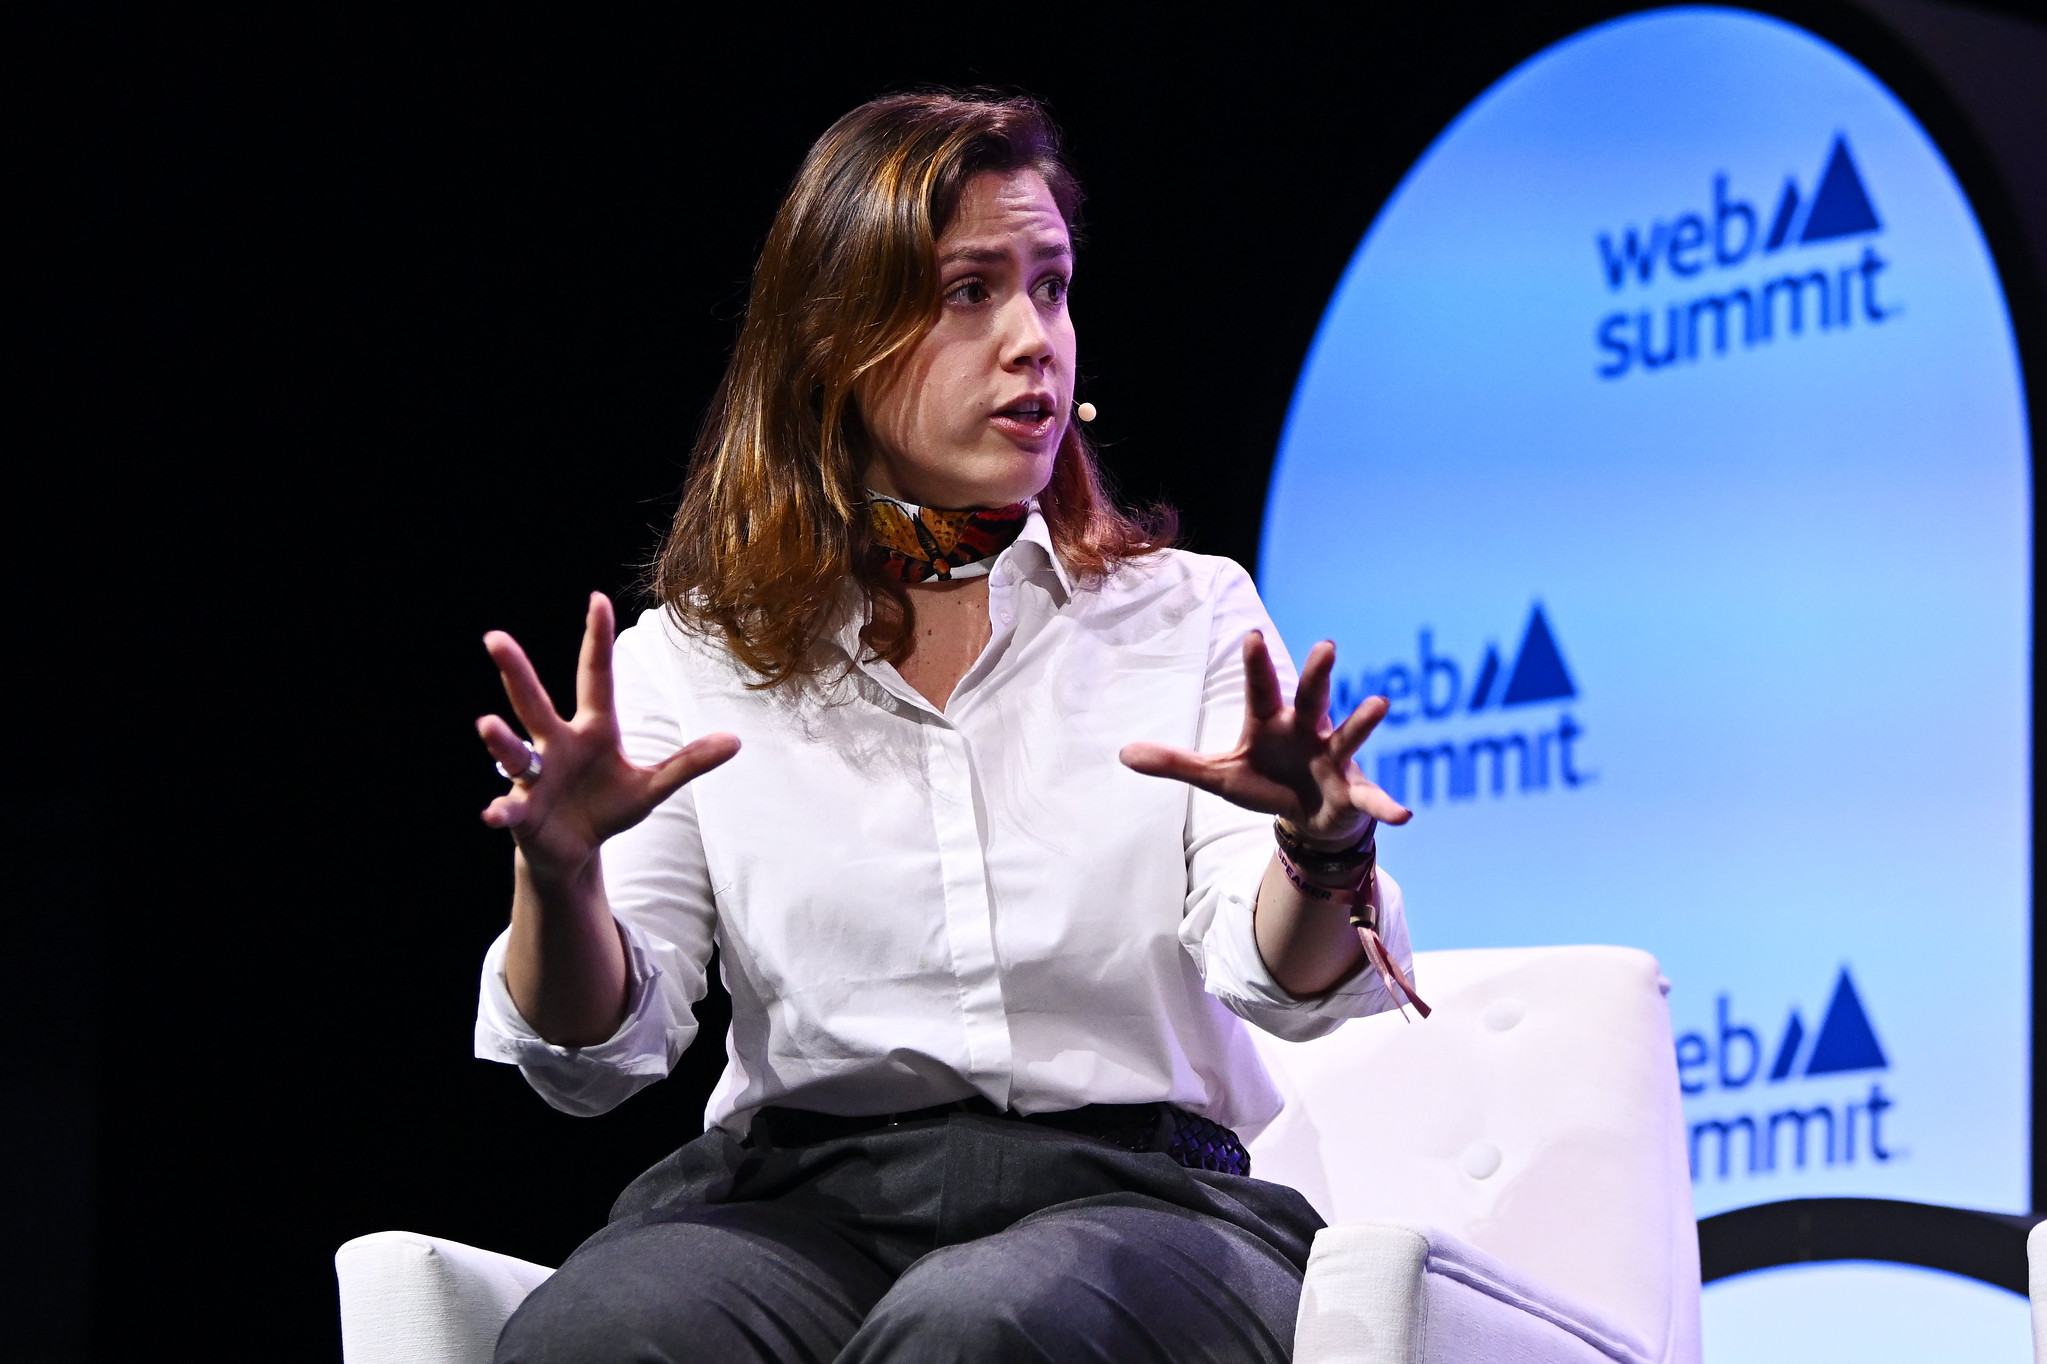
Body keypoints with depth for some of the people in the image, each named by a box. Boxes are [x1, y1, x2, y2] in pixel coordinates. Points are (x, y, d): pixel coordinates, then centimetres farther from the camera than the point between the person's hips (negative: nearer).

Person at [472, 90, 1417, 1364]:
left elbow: (1283, 981, -3)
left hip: (1131, 1181, -2)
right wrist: (559, 874, -20)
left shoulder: (1188, 615, 12)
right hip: (802, 1188, 2)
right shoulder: (689, 660, 12)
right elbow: (595, 1057, 3)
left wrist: (1320, 849, -27)